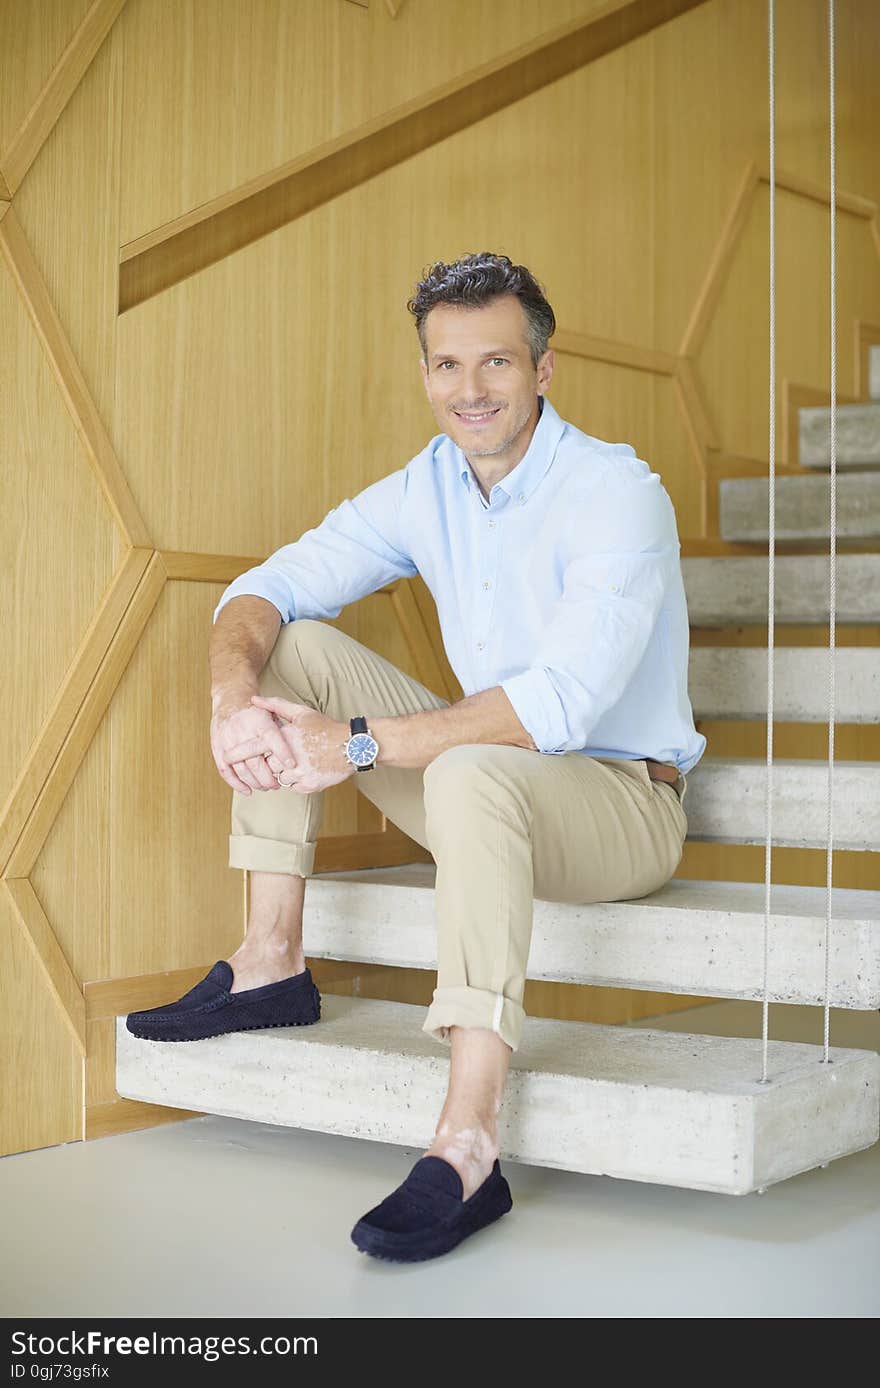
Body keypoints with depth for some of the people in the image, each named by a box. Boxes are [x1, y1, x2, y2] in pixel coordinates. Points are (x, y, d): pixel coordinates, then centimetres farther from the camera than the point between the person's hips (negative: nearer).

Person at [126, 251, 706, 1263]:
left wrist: (358, 746, -32)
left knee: (475, 773, -40)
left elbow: (562, 704, -30)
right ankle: (272, 963, -4)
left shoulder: (618, 494, -18)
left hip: (624, 800, -7)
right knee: (294, 647, -3)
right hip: (484, 792, 7)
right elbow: (266, 588, 0)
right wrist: (233, 692, -23)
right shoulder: (427, 488, 3)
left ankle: (467, 1152, -42)